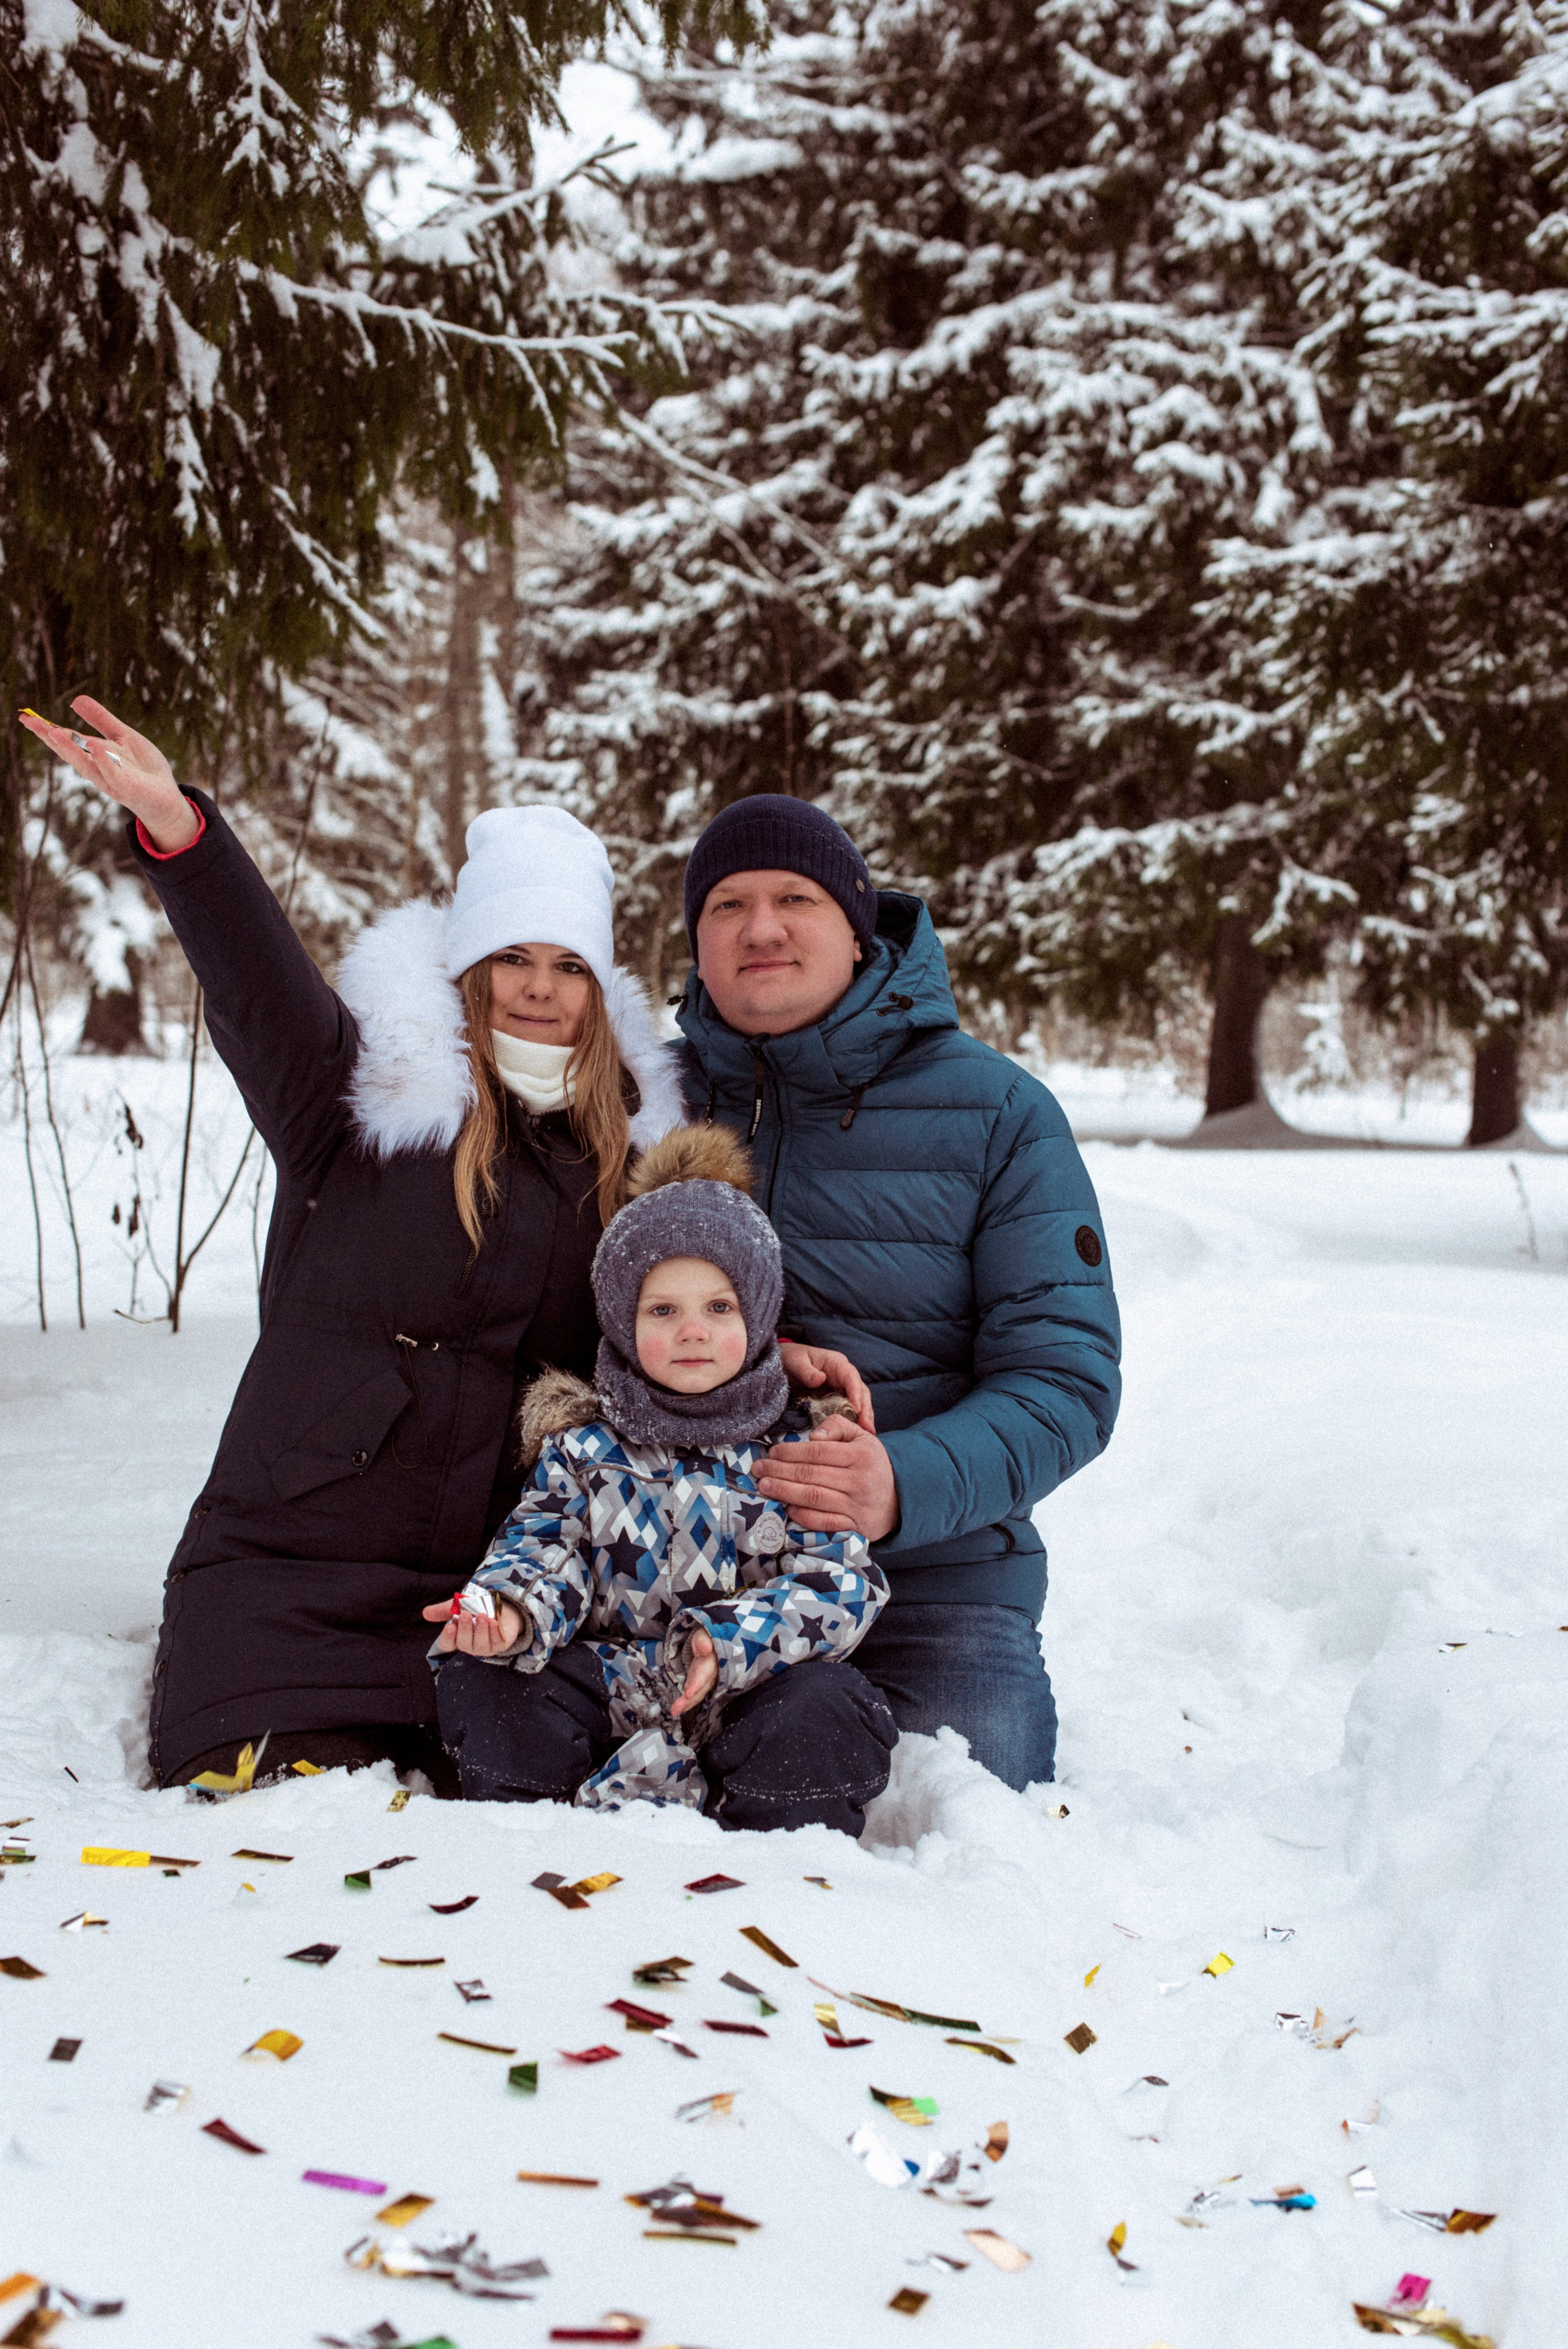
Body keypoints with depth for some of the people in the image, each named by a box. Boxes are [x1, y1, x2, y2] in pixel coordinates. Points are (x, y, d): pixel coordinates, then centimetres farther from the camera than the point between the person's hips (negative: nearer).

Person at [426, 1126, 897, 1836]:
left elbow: (841, 1582, -7)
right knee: (479, 1683, -22)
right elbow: (545, 1545, -1)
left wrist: (730, 1640, -26)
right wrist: (510, 1610, -27)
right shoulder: (582, 1444, 9)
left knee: (823, 1715, -32)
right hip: (608, 1689, 2)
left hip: (747, 1697, -1)